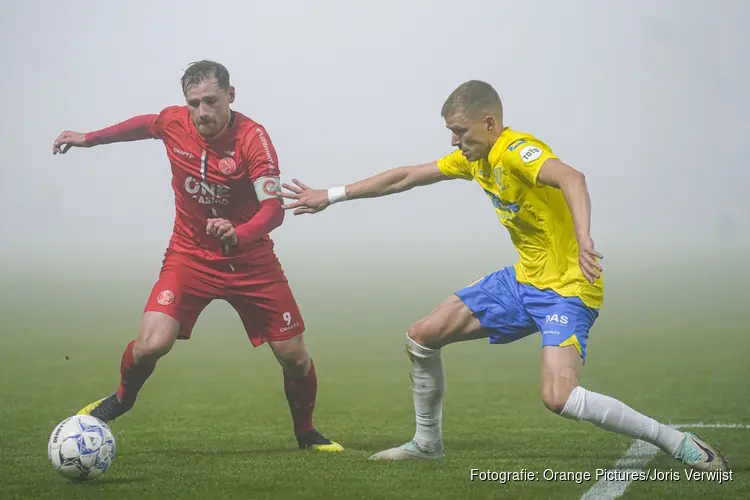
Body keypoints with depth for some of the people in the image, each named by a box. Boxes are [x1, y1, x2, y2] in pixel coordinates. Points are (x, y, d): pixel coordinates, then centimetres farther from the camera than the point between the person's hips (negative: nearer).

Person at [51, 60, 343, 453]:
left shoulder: (253, 138, -22)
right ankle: (121, 399, 15)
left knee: (294, 356, 1)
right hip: (190, 254, 1)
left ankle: (306, 433, 29)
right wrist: (89, 139, 22)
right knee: (150, 346, -18)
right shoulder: (173, 122, -10)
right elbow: (143, 125, 16)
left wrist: (239, 234, -49)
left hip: (250, 260, -1)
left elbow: (273, 210, -30)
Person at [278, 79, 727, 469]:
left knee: (558, 398, -28)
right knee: (422, 338, 10)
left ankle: (681, 445, -17)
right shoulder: (474, 158, 8)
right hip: (524, 279, 9)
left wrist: (583, 239, -58)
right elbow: (405, 178, 18)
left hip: (567, 288, -9)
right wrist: (331, 196, 22)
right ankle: (428, 443, 30)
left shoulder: (517, 150, -20)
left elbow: (571, 178, -41)